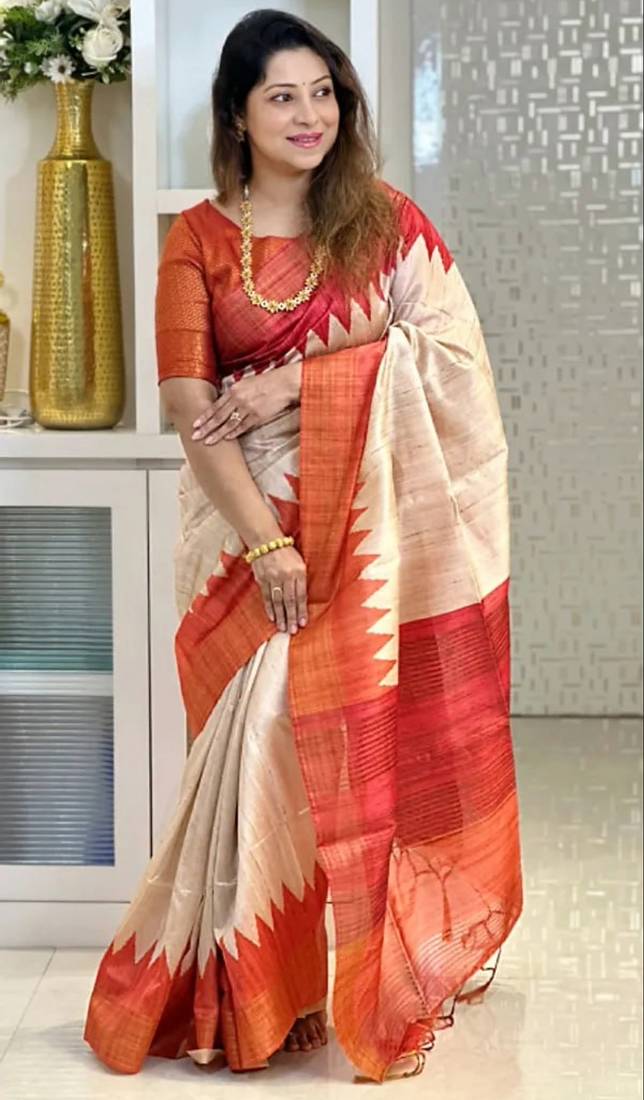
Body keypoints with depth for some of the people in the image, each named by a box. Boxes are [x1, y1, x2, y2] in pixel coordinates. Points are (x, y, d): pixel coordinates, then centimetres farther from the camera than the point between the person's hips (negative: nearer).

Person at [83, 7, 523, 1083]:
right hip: (253, 520, -1)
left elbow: (435, 349, -5)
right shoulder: (198, 239, 2)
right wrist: (266, 544, -15)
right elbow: (188, 404, -6)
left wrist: (289, 382, -14)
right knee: (269, 742, -3)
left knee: (378, 738, 3)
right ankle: (248, 994, 12)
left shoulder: (384, 221, 7)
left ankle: (389, 975, 20)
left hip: (372, 520, 1)